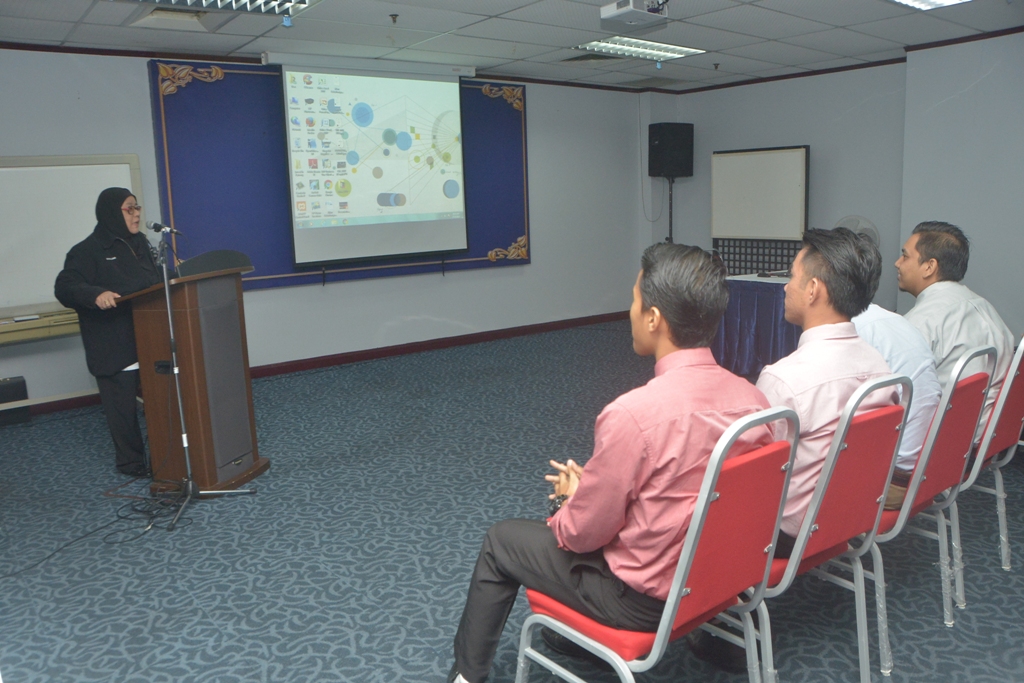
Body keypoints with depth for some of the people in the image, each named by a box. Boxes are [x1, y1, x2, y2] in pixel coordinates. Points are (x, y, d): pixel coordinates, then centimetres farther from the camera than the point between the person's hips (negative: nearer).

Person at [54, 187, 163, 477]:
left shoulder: (140, 243, 15)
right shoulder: (87, 251, -8)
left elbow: (158, 279, 23)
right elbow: (64, 287, -17)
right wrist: (96, 294, -35)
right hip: (114, 347, -6)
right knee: (123, 405, 0)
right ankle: (131, 461, 13)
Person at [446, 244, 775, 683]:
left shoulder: (633, 414, -32)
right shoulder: (753, 398, -11)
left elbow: (583, 533, -19)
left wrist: (572, 494, 4)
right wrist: (591, 488, 11)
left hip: (645, 598, -6)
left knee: (501, 541, 14)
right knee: (573, 511, 29)